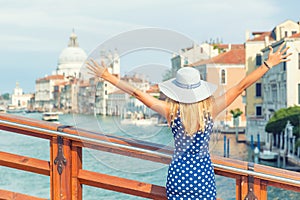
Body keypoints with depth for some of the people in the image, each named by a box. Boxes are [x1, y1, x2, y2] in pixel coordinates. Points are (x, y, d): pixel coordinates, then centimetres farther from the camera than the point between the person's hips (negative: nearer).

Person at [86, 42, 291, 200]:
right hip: (203, 175, 0)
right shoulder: (211, 109, -13)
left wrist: (107, 76, -3)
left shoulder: (171, 111, -13)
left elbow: (137, 93, -9)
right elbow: (242, 86, -9)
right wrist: (269, 64, -3)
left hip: (178, 174, 0)